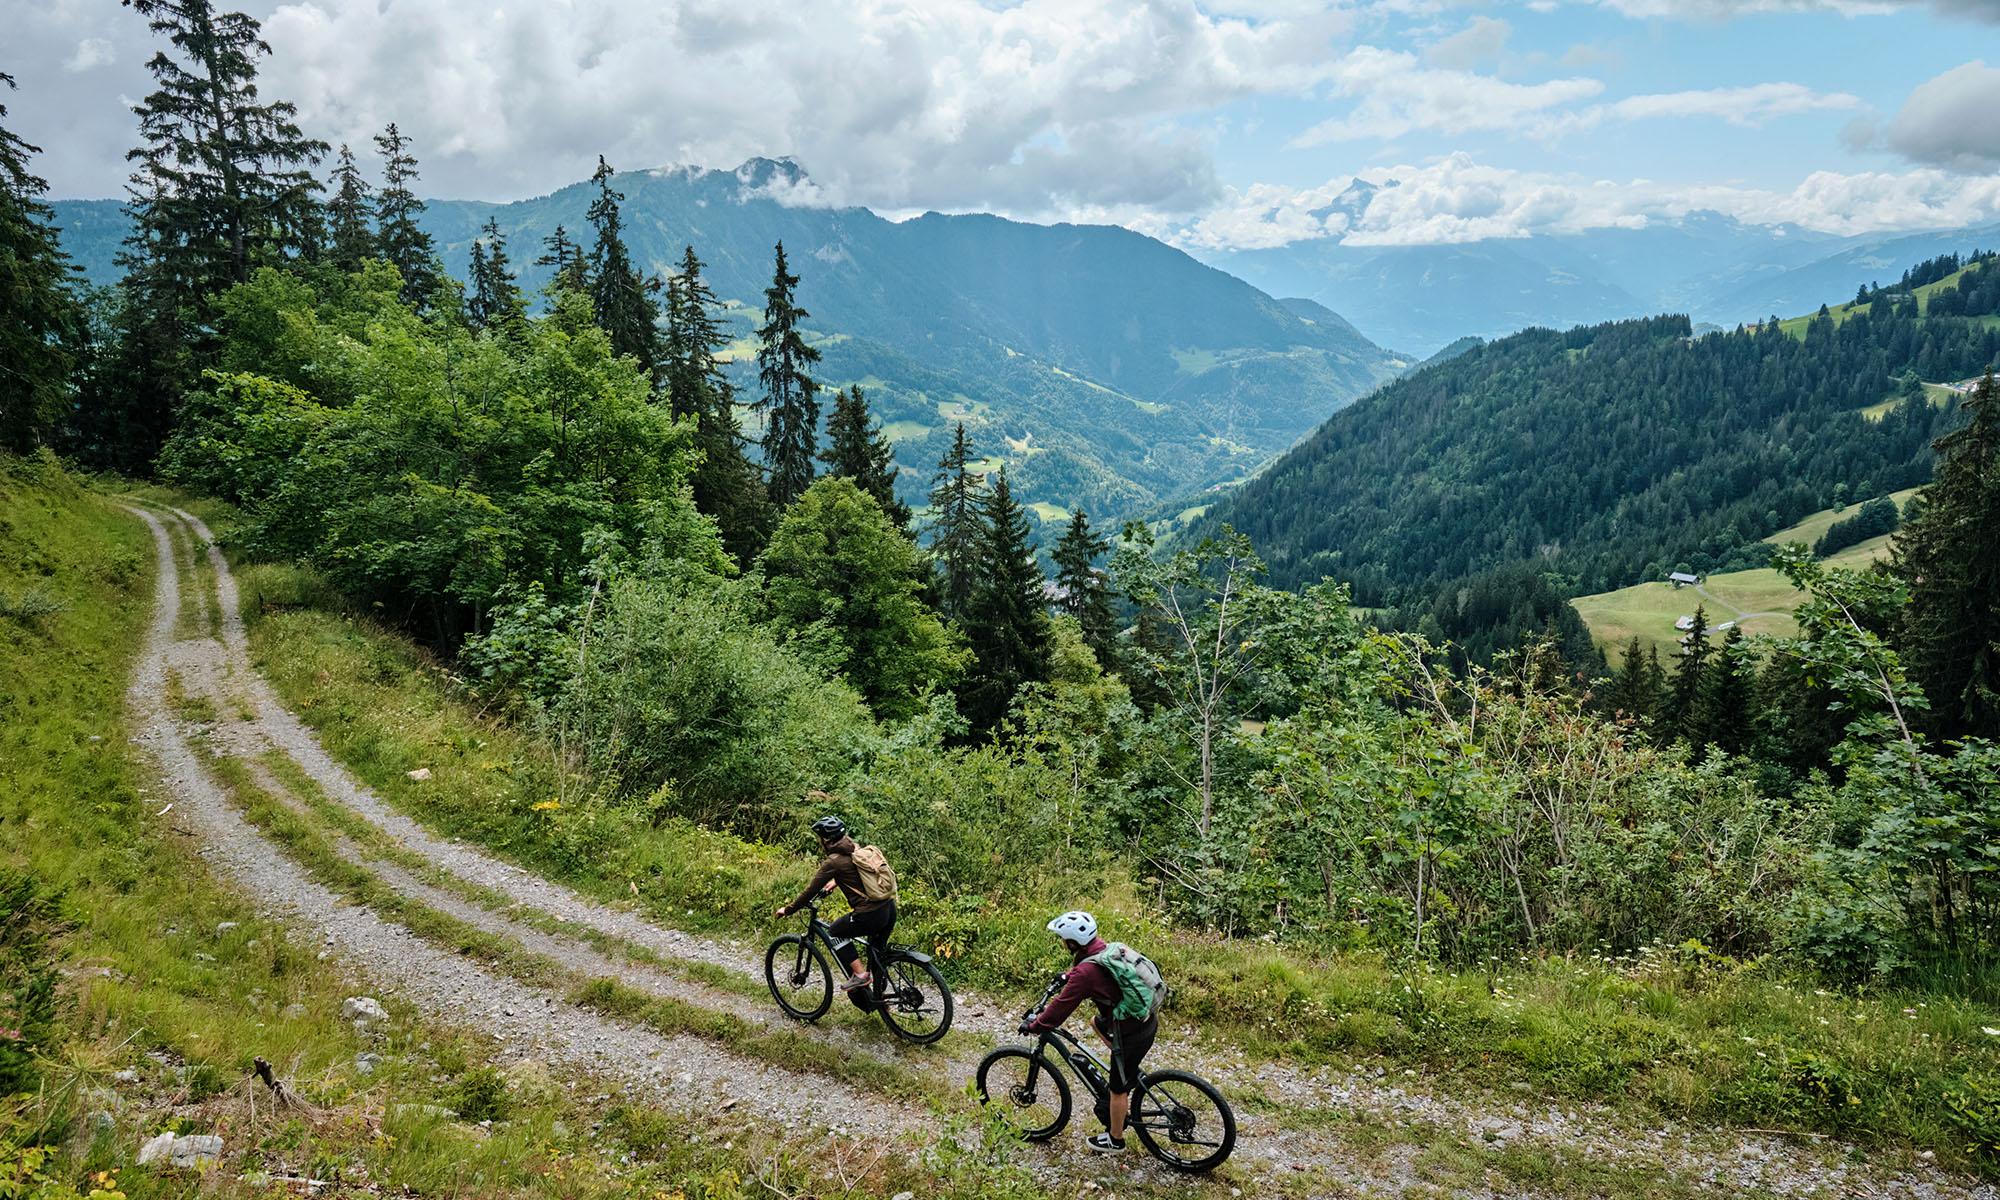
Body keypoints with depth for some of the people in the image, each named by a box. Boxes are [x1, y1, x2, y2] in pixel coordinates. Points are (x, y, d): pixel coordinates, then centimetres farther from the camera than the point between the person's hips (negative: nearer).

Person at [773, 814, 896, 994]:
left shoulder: (833, 862, -7)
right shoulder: (857, 850, 14)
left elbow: (810, 891, -2)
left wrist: (787, 910, 10)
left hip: (870, 915, -7)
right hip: (890, 909, 7)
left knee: (835, 932, 17)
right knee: (876, 956, 26)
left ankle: (859, 974, 10)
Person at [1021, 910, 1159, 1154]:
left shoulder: (1085, 973, -25)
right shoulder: (1103, 947, 0)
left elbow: (1060, 1008, -18)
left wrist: (1033, 1027, -3)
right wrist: (1067, 977, 37)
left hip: (1133, 1034, -8)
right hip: (1148, 1017, 8)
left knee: (1118, 1089, 13)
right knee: (1096, 1022, 32)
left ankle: (1115, 1140, 33)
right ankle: (1130, 1078, 33)